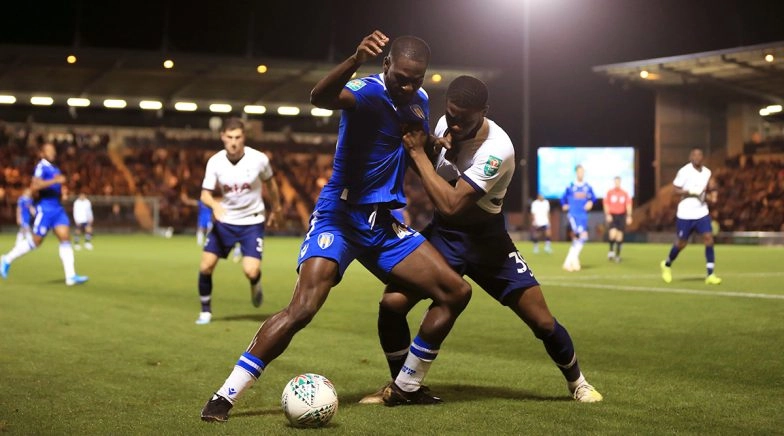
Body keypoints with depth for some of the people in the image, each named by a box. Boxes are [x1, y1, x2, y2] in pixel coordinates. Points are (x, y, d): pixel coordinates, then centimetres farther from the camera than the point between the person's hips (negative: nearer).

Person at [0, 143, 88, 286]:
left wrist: (61, 193, 14)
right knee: (36, 241, 0)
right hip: (45, 208, -7)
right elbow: (34, 187, -23)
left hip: (58, 209, 7)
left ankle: (71, 276, -11)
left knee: (65, 238, -6)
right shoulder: (41, 167, -8)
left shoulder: (55, 170, 19)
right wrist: (55, 180, -27)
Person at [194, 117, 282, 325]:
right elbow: (205, 194, -10)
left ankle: (255, 285, 22)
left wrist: (276, 209, 17)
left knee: (251, 271, -17)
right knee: (206, 266, -6)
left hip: (252, 222, -2)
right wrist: (214, 205, -33)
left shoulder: (259, 159, -14)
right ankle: (206, 310, 18)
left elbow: (269, 183, 6)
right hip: (225, 220, 2)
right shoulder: (215, 162, -11)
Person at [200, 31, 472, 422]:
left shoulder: (419, 102, 7)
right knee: (302, 309, -23)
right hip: (339, 217, -7)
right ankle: (225, 396, -12)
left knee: (456, 292, 1)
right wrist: (355, 60, -59)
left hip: (384, 224, 7)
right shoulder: (369, 91, -17)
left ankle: (406, 388, 16)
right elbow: (320, 97, -41)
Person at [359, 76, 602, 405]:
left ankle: (577, 382, 26)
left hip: (485, 240, -4)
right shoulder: (445, 124, -8)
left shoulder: (497, 149, -28)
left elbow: (451, 205, -33)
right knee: (391, 303, -14)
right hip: (442, 233, 4)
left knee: (542, 322, -4)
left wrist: (418, 153, -27)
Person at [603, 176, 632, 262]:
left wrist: (629, 216, -5)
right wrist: (607, 215, -12)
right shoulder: (609, 193, 1)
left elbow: (628, 205, 4)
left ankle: (618, 254, 12)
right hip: (612, 215, -2)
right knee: (613, 232, -20)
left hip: (621, 216, 2)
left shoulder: (625, 194, 5)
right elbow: (606, 204, 0)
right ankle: (611, 250, 1)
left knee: (619, 234, 3)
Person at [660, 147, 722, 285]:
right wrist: (691, 191, -25)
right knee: (681, 243, 6)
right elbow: (676, 190, -12)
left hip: (702, 213, 4)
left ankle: (710, 275, -10)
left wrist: (711, 196, -2)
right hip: (685, 214, -4)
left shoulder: (707, 172, 6)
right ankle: (667, 264, 35)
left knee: (709, 239, -11)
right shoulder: (684, 172, -11)